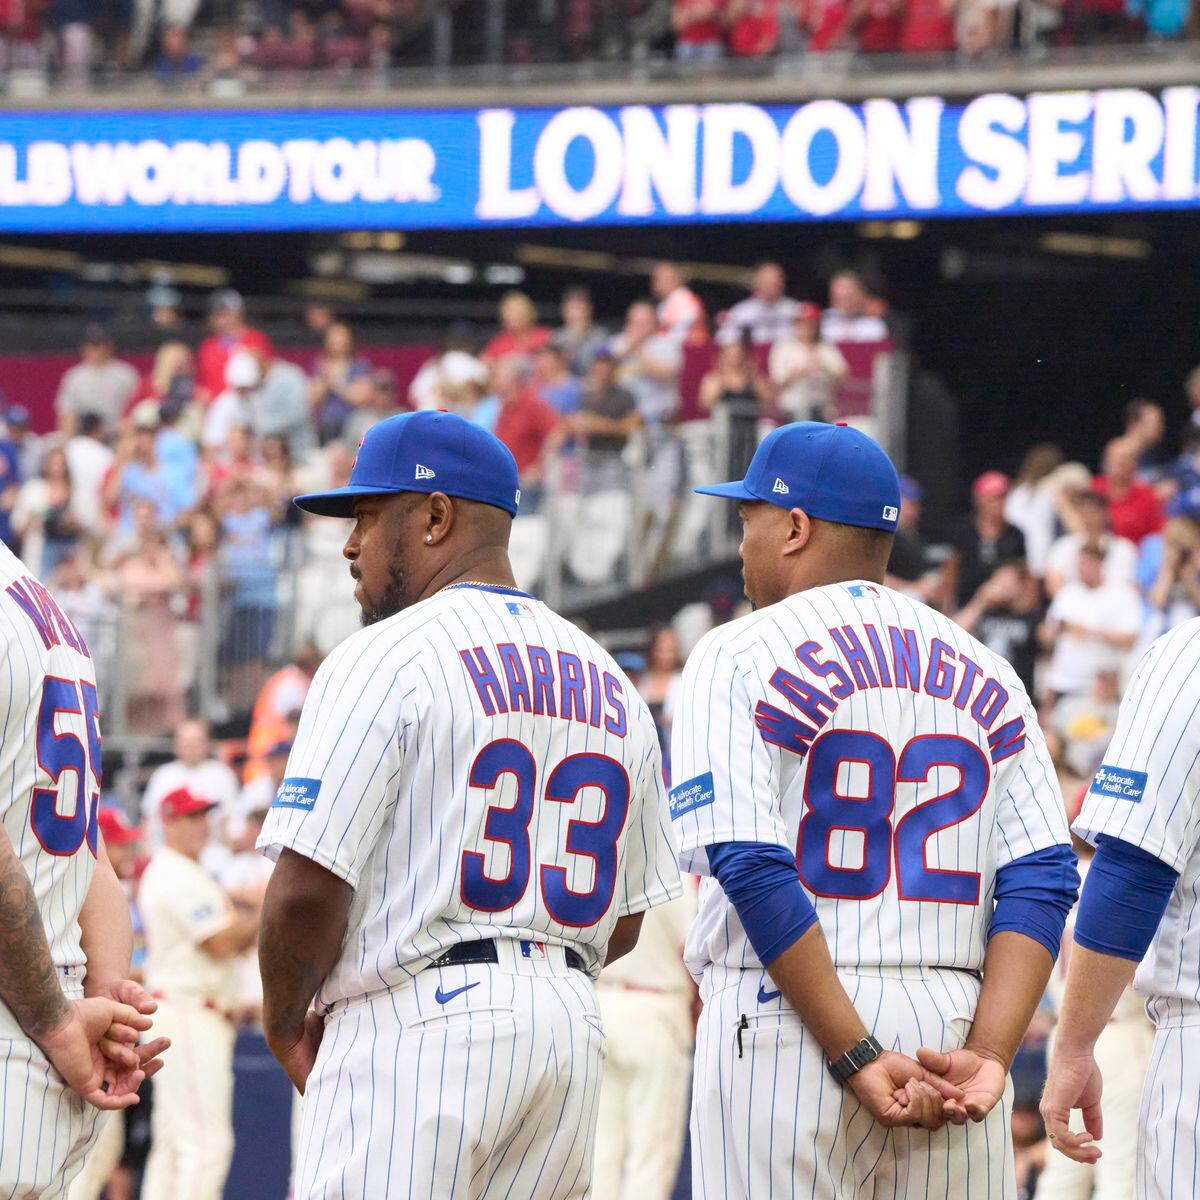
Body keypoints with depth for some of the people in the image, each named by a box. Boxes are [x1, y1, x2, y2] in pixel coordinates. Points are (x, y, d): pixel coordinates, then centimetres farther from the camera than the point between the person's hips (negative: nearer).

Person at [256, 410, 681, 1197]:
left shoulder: (383, 659, -6)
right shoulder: (610, 683, 17)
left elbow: (309, 886, -12)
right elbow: (623, 923, 19)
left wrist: (285, 1024, 3)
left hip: (419, 1033, -7)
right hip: (573, 1027, 7)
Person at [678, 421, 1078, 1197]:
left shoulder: (738, 658, 0)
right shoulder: (988, 676, 14)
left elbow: (751, 870, -12)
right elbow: (1044, 879, 3)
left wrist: (852, 1056, -14)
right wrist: (990, 1055, -6)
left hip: (784, 1022, -4)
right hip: (954, 1024, 4)